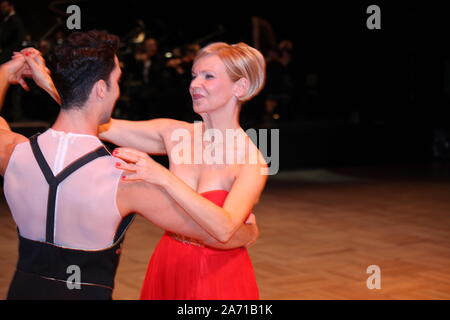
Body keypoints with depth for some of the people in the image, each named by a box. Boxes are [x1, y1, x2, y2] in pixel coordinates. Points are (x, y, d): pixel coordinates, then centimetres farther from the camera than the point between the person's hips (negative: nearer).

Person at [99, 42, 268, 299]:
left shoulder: (252, 162, -16)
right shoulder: (175, 134, -3)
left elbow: (224, 228, -31)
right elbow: (101, 126, -5)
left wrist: (163, 177, -37)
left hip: (218, 276, -4)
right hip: (168, 267, 4)